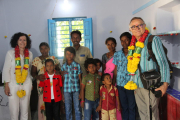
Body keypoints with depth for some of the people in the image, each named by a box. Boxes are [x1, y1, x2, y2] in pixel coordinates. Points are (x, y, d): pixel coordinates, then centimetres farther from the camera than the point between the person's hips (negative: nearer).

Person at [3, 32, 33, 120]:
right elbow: (6, 70, -4)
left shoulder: (29, 54, 4)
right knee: (14, 110, 0)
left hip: (26, 85, 3)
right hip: (13, 85, -3)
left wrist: (31, 84, 11)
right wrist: (6, 85, -8)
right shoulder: (10, 53, -6)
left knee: (25, 109, 10)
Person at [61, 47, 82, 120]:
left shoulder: (77, 65, 1)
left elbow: (80, 79, 3)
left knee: (77, 108, 4)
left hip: (76, 90, -1)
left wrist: (81, 92, -2)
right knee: (68, 109, 9)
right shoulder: (63, 66, 5)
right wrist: (62, 93, 4)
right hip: (66, 90, 1)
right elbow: (62, 80, 7)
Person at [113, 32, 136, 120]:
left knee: (132, 106, 6)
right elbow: (115, 70, 8)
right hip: (120, 84, 3)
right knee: (124, 106, 14)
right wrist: (114, 83, 5)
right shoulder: (117, 54, 6)